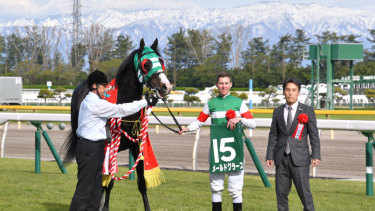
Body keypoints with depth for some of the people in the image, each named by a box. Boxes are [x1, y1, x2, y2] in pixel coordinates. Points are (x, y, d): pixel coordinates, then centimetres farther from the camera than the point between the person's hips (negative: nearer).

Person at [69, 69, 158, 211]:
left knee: (95, 185, 13)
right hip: (89, 148, -11)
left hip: (94, 147, 11)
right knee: (85, 187, -9)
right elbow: (121, 110, -16)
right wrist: (146, 102, -11)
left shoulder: (88, 101, 15)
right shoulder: (95, 103, -17)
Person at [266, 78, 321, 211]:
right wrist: (269, 156, 5)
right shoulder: (277, 112, 12)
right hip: (281, 159, 3)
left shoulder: (307, 111, 3)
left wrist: (316, 156, -8)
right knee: (281, 193, 3)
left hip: (299, 159, -3)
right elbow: (273, 136, 13)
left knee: (304, 192, -6)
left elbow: (314, 135, 1)